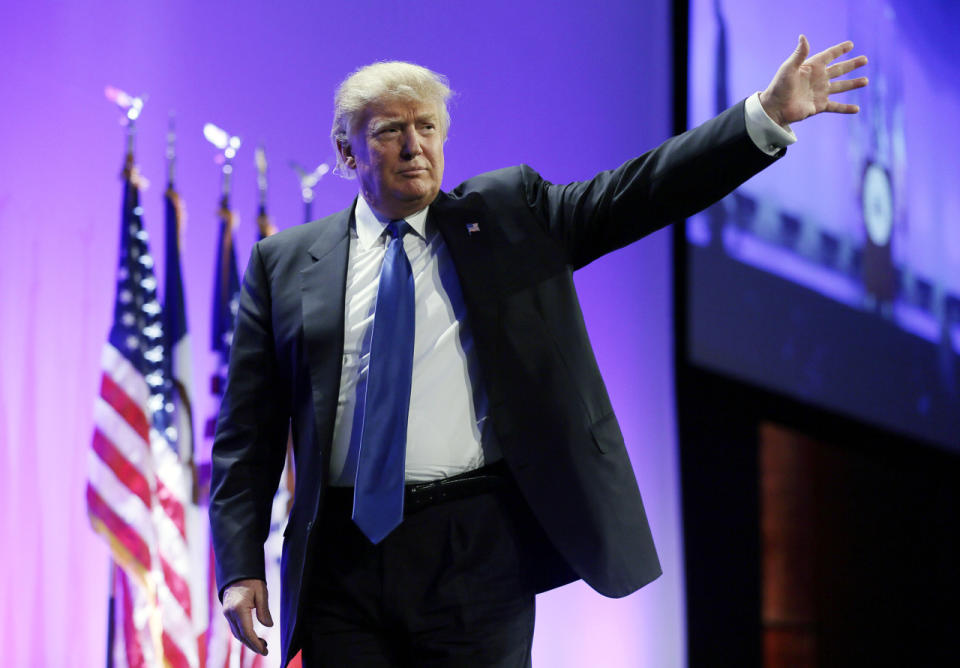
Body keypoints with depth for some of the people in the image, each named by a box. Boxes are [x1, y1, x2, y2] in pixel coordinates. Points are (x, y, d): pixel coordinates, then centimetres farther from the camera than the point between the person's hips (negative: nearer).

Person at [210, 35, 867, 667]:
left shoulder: (507, 216, 9)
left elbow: (637, 192, 0)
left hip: (475, 551, 0)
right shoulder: (286, 263, 9)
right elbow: (249, 433, 6)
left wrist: (767, 115, -10)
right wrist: (241, 565, -3)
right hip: (344, 551, 1)